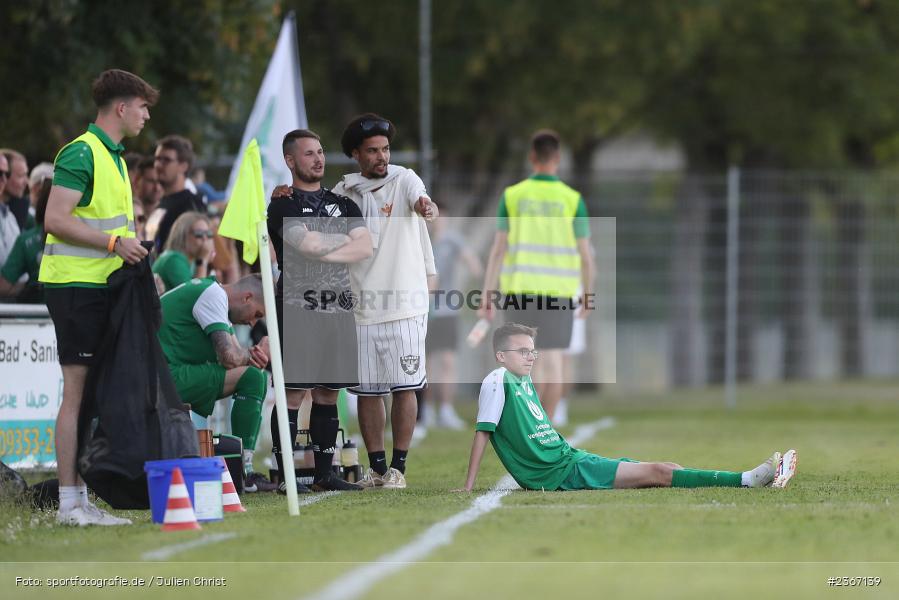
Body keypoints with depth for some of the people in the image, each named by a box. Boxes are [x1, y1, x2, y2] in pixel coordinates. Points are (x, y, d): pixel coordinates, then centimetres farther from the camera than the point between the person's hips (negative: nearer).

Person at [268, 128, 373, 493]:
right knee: (293, 393, -8)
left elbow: (366, 249, 4)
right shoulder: (283, 206, 1)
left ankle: (324, 474, 13)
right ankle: (285, 476, -7)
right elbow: (307, 243, -16)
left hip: (339, 308, 6)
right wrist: (345, 239, 0)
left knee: (328, 393, 8)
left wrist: (323, 252, -8)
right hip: (298, 308, -6)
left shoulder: (342, 204, 19)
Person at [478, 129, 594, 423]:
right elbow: (585, 255, -1)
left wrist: (487, 297, -3)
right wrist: (587, 295, 13)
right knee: (552, 360, 3)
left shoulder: (512, 196, -1)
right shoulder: (572, 200, -3)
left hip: (520, 288, 1)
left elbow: (498, 249, -4)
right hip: (559, 291, -1)